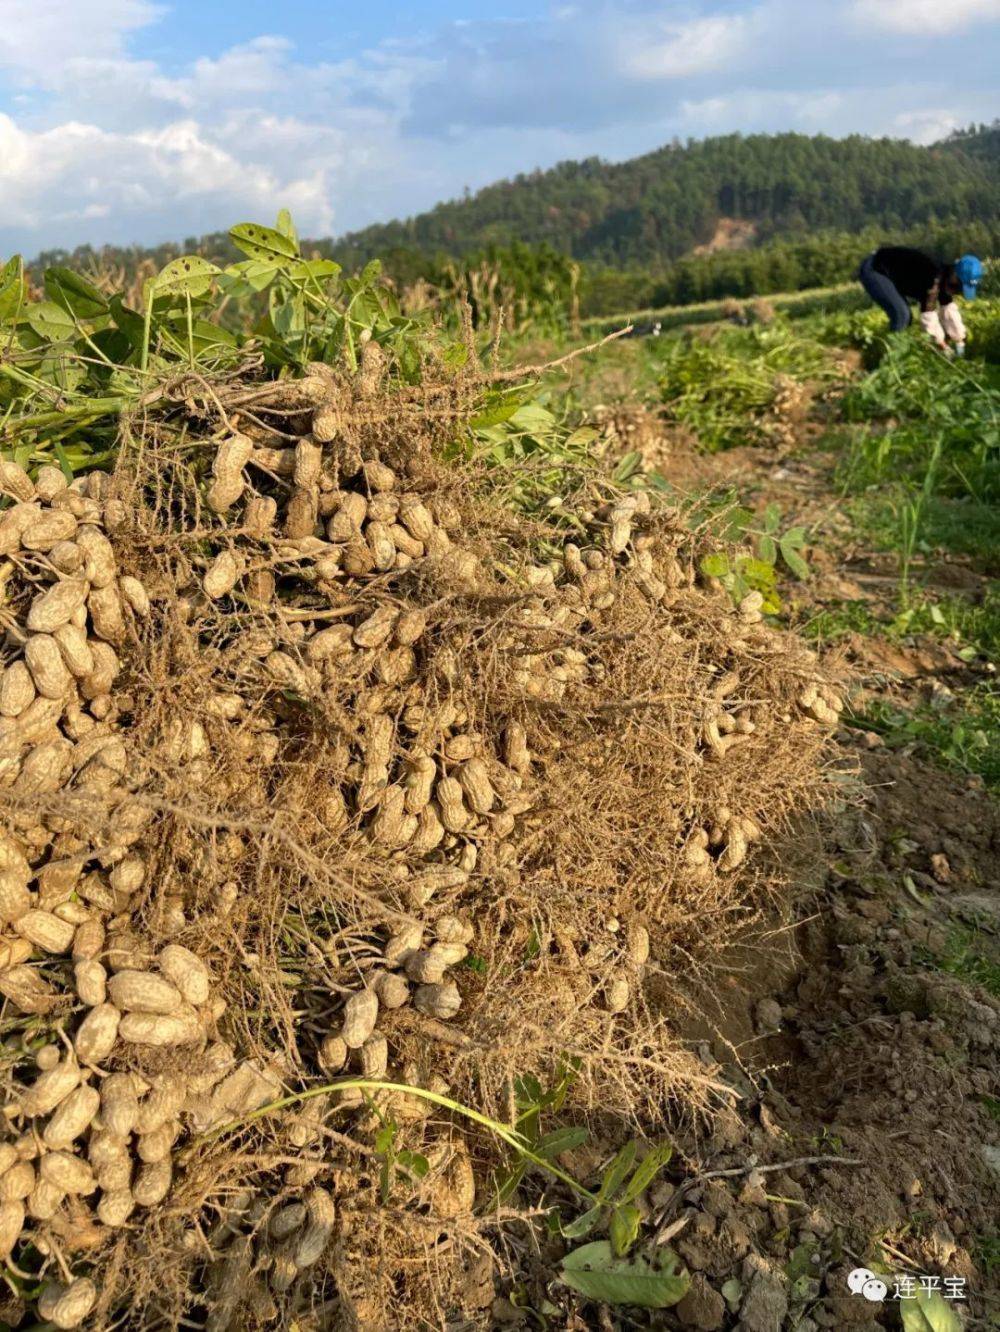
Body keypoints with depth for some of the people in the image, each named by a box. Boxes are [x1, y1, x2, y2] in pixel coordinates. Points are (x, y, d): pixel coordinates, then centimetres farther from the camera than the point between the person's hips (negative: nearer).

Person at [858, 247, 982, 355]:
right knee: (900, 314, -20)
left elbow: (949, 312, 9)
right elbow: (928, 315, -25)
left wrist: (960, 344, 11)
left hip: (887, 273, 10)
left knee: (905, 316, 14)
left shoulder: (944, 279, 1)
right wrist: (944, 348, -16)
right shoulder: (934, 279, -27)